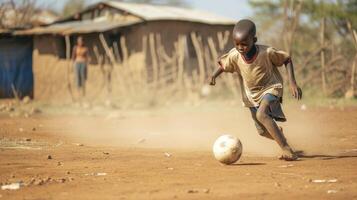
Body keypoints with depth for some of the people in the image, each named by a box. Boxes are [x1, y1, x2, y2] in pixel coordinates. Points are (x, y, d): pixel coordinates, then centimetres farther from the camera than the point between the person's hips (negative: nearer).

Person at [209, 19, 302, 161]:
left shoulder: (267, 52, -25)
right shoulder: (234, 55, -18)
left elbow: (287, 60, -10)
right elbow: (223, 65, 1)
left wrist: (292, 83, -17)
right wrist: (214, 76, -20)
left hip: (270, 88, -5)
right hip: (252, 94, 5)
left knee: (262, 114, -33)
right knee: (263, 131, 8)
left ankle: (286, 149, -29)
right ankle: (278, 135, 45)